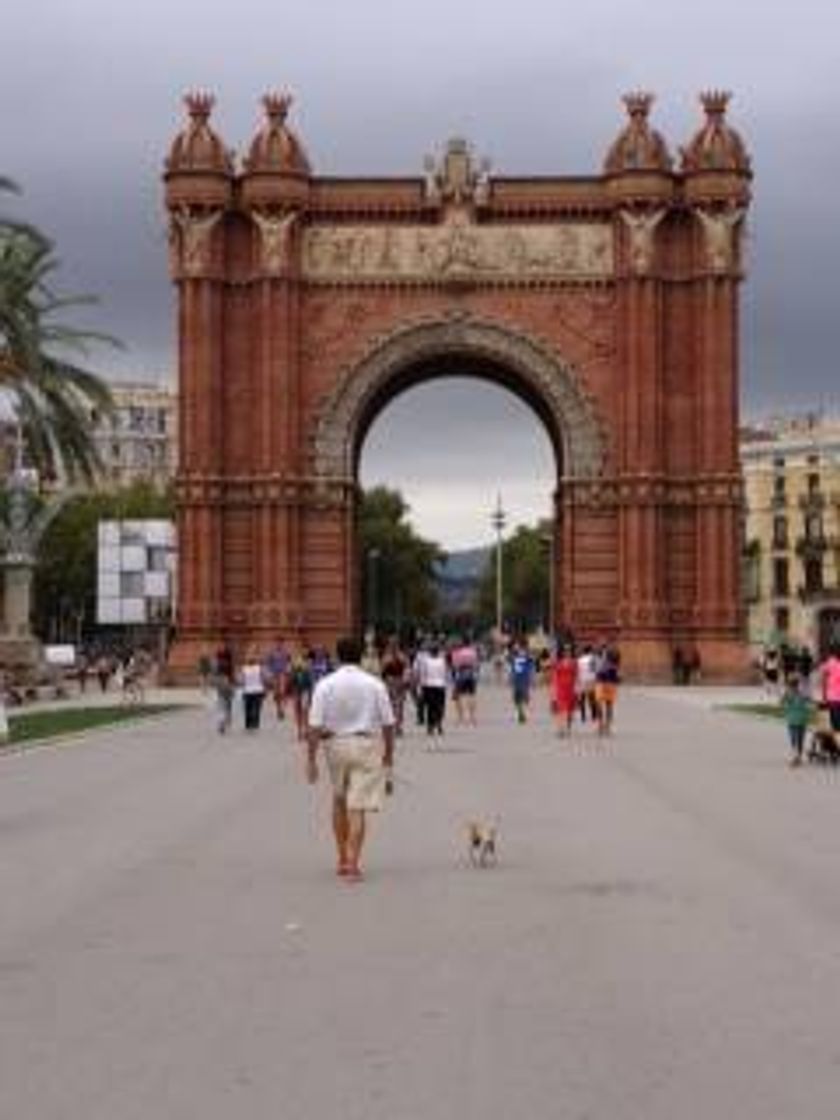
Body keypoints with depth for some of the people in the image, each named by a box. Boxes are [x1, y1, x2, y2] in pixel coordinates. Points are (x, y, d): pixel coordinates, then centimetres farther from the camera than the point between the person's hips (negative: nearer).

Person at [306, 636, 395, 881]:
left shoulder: (325, 685, -4)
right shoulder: (375, 685, -1)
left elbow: (315, 726, -9)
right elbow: (388, 725, 1)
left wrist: (311, 760, -5)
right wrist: (388, 758, 10)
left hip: (335, 744, 1)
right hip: (367, 744, -1)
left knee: (339, 801, 20)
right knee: (357, 807, 0)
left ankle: (343, 859, 24)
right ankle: (353, 864, -6)